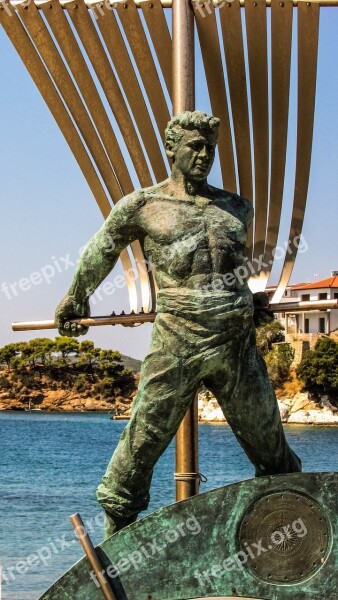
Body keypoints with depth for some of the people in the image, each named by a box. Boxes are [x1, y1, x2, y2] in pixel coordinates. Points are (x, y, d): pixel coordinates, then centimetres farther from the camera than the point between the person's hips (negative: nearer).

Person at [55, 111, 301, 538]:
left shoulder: (237, 208, 15)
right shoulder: (142, 206, 4)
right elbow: (100, 251, 18)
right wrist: (76, 298, 29)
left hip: (239, 343, 4)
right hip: (178, 343, -3)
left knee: (271, 447, 9)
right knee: (144, 439, -1)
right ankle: (117, 530, 13)